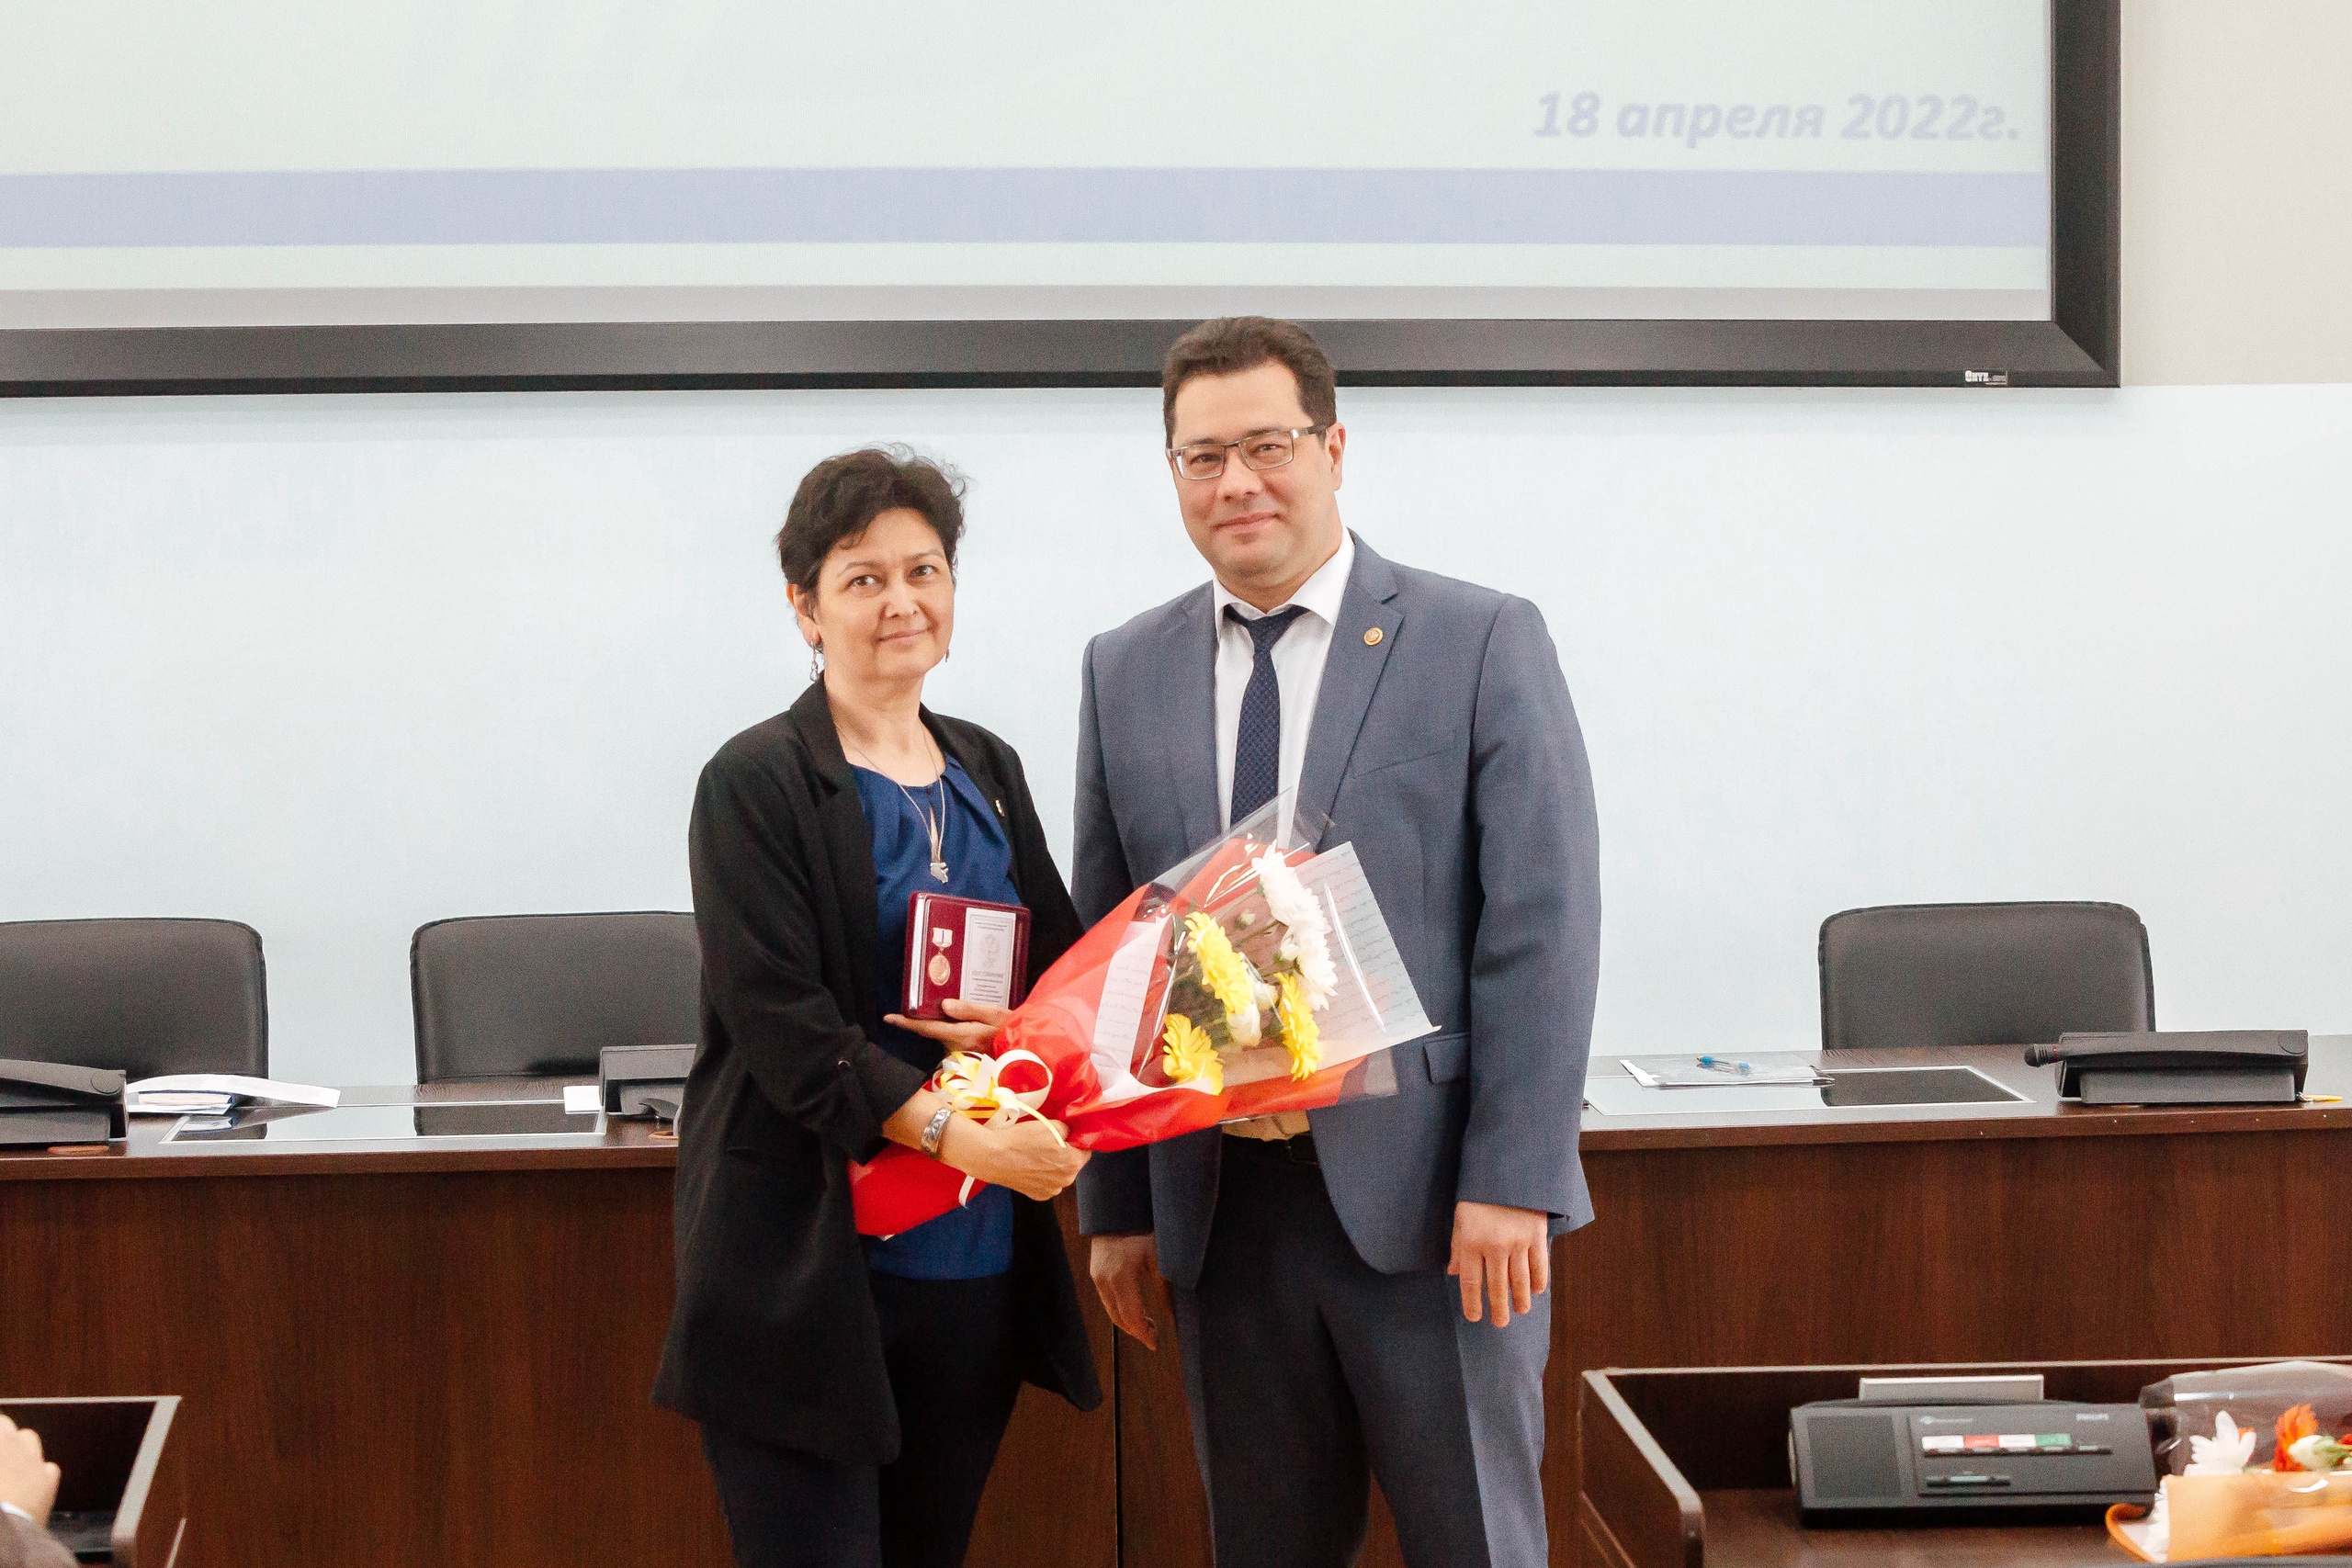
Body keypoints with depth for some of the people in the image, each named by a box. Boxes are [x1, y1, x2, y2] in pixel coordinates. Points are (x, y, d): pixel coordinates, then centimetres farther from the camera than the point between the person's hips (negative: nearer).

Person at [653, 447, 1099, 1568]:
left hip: (976, 1256, 6)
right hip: (812, 1257, -6)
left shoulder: (989, 772, 14)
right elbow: (783, 1024, -13)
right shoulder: (758, 783, -5)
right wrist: (952, 1132, -24)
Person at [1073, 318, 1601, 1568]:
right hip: (1220, 1207, 4)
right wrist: (1116, 1203, 8)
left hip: (1430, 1193, -3)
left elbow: (1542, 927, -6)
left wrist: (1511, 1183, -13)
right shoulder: (1125, 672, 10)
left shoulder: (1483, 642, -2)